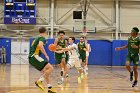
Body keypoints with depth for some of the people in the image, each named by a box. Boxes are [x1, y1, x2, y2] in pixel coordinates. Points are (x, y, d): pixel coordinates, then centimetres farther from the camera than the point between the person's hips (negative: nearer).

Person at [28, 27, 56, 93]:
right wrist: (46, 55, -19)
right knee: (50, 68, -15)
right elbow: (40, 45, -25)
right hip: (34, 56, -10)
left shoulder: (37, 38, 23)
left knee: (46, 71, 16)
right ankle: (39, 81, -19)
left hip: (31, 58, 10)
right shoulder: (42, 38, -4)